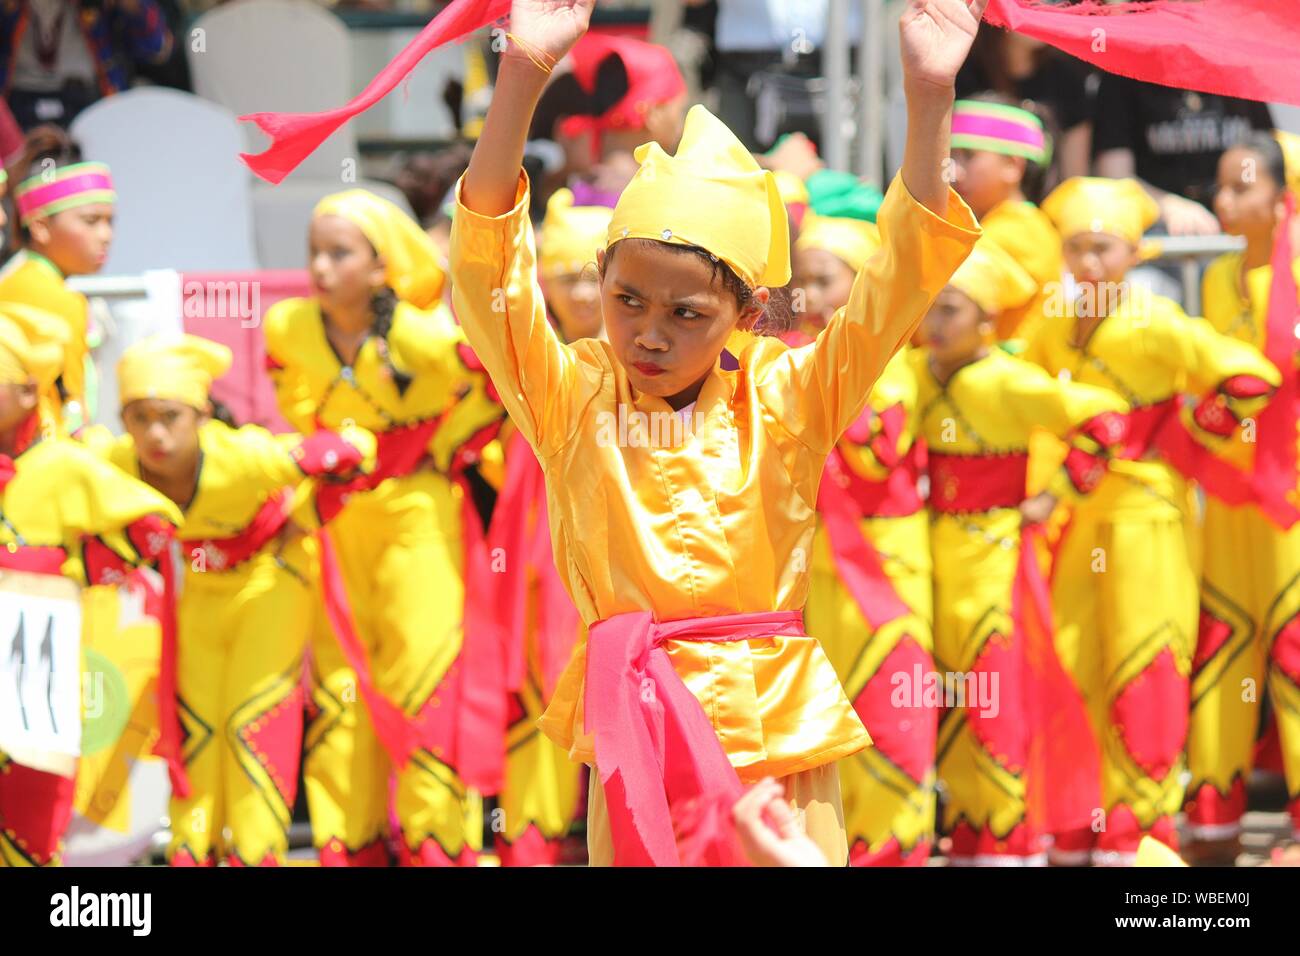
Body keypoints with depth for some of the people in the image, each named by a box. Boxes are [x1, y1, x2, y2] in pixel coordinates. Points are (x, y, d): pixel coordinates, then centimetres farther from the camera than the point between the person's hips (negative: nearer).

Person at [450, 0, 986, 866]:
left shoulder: (785, 400, 3)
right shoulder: (573, 399, 2)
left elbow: (901, 279, -3)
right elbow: (489, 266, -8)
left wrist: (929, 103, -13)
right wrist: (523, 75, -18)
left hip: (779, 731, 0)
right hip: (633, 729, 0)